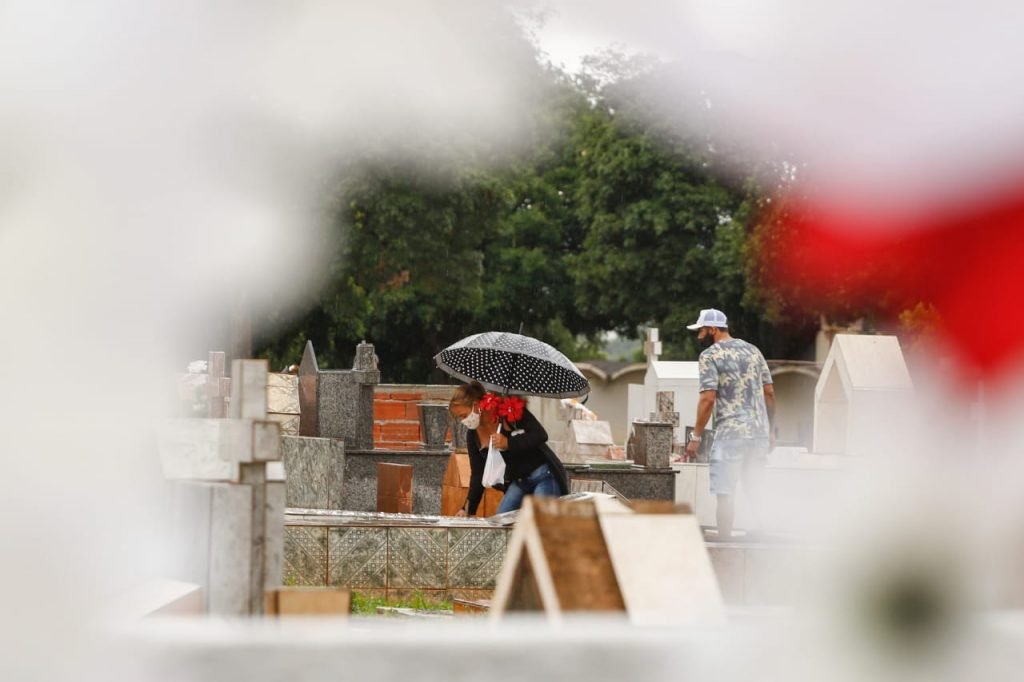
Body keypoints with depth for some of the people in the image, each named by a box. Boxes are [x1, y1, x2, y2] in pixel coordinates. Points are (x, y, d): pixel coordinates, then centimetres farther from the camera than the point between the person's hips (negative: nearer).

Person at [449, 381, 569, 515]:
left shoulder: (510, 410, -16)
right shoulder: (473, 435, 2)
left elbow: (541, 435, -20)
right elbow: (477, 474, 7)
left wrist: (508, 443, -30)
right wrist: (468, 509, 1)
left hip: (544, 476, -7)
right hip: (518, 482, 7)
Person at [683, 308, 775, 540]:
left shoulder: (710, 355, -5)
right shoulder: (753, 351, 14)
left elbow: (708, 399, -12)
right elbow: (769, 392, 13)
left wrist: (696, 437, -7)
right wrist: (770, 431, 19)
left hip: (730, 434, -6)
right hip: (760, 432, 6)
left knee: (725, 494, -3)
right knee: (755, 494, 13)